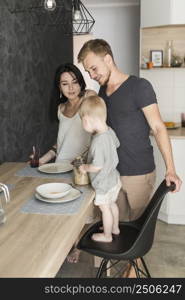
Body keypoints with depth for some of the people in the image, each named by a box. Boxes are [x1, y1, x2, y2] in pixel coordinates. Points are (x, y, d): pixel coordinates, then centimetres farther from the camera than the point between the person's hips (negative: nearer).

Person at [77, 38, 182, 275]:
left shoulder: (139, 87, -12)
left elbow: (158, 128, -13)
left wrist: (170, 169, -19)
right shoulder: (102, 91, 9)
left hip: (139, 173, -6)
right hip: (111, 171, 6)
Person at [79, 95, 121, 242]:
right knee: (112, 204, 26)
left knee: (105, 208, 11)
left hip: (104, 183, -8)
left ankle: (107, 235, 31)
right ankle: (115, 228, 46)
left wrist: (85, 167, -12)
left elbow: (97, 166, -31)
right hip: (114, 178, 8)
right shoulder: (110, 131, -6)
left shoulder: (98, 141, -33)